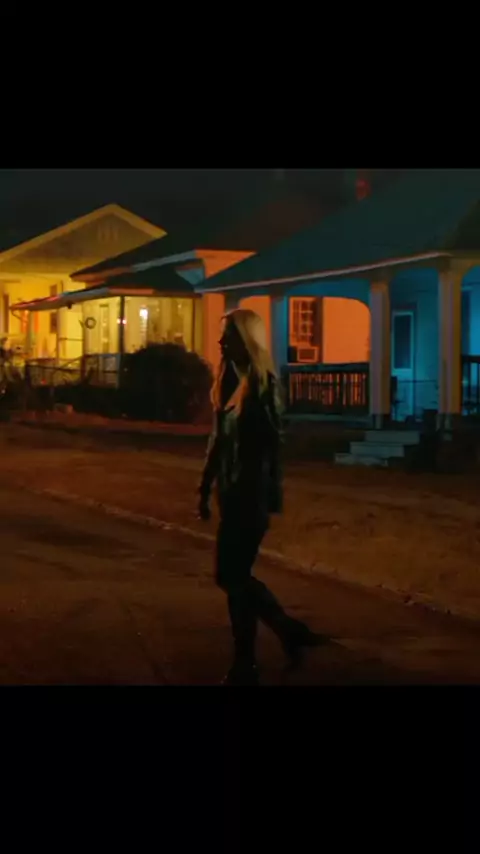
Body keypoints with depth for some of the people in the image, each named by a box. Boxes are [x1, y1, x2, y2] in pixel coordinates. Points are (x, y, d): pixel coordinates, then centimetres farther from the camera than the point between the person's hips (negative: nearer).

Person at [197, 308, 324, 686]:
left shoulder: (263, 385, -13)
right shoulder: (230, 381, 10)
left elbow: (273, 445, -17)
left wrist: (270, 499, -20)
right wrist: (205, 488, 15)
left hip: (252, 495, -8)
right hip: (232, 494, 8)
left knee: (234, 577, -1)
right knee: (234, 575, 14)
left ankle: (245, 667, 11)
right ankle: (290, 630, 27)